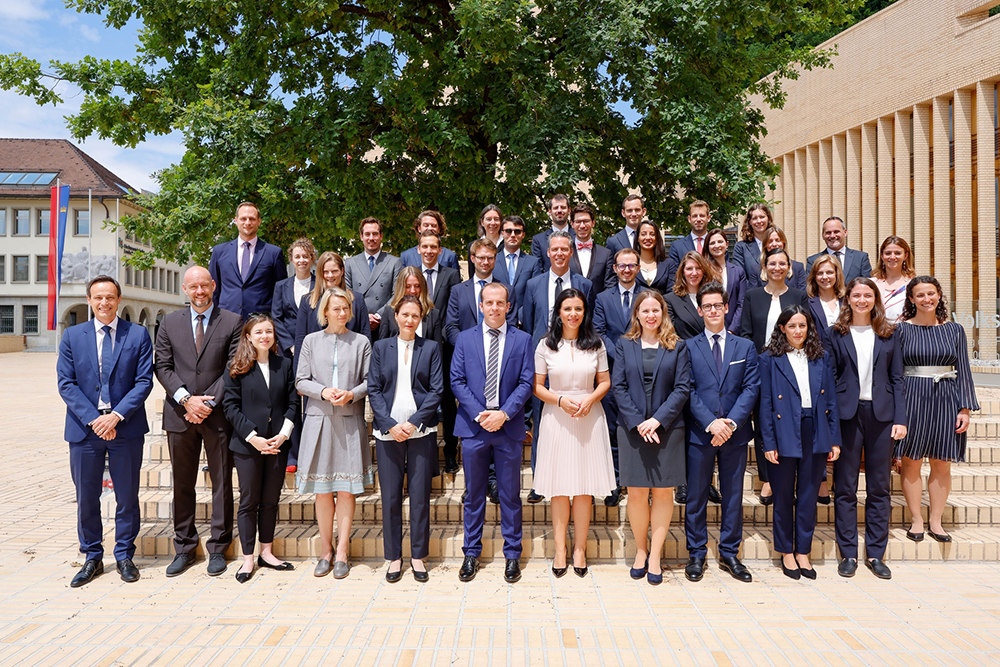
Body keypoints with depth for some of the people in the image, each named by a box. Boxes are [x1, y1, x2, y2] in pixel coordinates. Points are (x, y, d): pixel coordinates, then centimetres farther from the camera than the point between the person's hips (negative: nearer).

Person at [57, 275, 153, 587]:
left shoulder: (138, 335, 1)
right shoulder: (72, 336, 6)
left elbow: (144, 381, -4)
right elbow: (66, 384, -1)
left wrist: (117, 415, -15)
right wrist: (93, 419, -12)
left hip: (126, 429, -1)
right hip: (84, 431, 1)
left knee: (127, 496, 8)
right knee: (86, 498, 9)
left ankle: (124, 556, 23)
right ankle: (92, 558, 25)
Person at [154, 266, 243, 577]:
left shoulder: (232, 322, 1)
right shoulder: (169, 322, 9)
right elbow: (163, 366, 4)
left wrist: (209, 401, -11)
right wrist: (186, 399, -10)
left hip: (218, 414, -2)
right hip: (180, 414, 2)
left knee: (222, 482, 4)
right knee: (182, 484, 10)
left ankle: (218, 548, 16)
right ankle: (184, 548, 22)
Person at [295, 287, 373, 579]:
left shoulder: (361, 342, 6)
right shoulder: (311, 341, 9)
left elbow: (369, 380, 5)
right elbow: (301, 381, 7)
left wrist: (351, 394, -13)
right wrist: (323, 391, -11)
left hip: (350, 421, -1)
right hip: (319, 419, 1)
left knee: (346, 488, 0)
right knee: (322, 489, 5)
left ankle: (342, 551, 11)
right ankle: (325, 550, 19)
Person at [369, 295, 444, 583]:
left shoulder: (431, 348, 6)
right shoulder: (381, 347, 9)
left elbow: (436, 390, 1)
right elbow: (373, 389, 4)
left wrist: (414, 422, -10)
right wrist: (391, 425, -8)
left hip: (421, 430, -1)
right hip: (388, 430, 1)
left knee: (420, 496, 3)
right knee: (390, 497, 4)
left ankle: (418, 556, 16)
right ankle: (394, 557, 17)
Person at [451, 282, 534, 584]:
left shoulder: (522, 339, 5)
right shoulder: (465, 339, 6)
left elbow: (526, 383, -1)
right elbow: (457, 381, 1)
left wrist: (504, 413, -13)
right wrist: (480, 414, -10)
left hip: (509, 426, 0)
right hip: (473, 425, 1)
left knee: (510, 494, 8)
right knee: (474, 494, 10)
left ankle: (512, 555, 21)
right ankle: (471, 553, 24)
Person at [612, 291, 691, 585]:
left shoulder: (677, 346, 5)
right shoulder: (624, 345, 7)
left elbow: (682, 388, -2)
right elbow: (618, 387, 1)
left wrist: (657, 420, -13)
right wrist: (638, 422, -10)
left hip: (667, 428, 0)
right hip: (633, 428, 0)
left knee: (663, 492, 3)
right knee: (637, 494, 3)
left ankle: (655, 556, 14)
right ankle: (641, 551, 20)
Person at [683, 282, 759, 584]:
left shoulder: (745, 347, 9)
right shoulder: (689, 347, 3)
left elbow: (751, 388, 1)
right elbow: (688, 390, -4)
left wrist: (732, 422, -12)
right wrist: (710, 422, -15)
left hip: (735, 433, 2)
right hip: (699, 433, -2)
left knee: (733, 496, 10)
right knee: (696, 496, 6)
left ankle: (729, 554, 23)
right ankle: (696, 554, 18)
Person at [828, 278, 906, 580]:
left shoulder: (888, 334, 9)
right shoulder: (837, 334, 4)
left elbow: (897, 379, 8)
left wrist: (900, 418, -1)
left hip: (881, 414, 2)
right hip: (848, 414, -2)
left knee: (880, 487, 7)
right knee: (845, 487, 3)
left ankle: (875, 554, 17)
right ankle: (848, 553, 13)